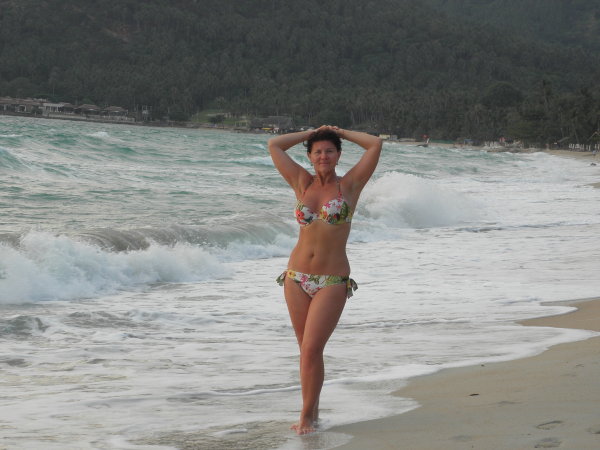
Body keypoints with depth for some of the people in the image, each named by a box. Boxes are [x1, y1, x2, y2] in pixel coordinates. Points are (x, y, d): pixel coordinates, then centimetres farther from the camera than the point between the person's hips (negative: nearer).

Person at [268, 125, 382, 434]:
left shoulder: (350, 185, 0)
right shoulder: (303, 184, 7)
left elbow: (375, 144, -7)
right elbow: (274, 145, 9)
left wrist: (340, 132, 6)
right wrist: (311, 132, 14)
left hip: (332, 282, -3)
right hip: (296, 277, 4)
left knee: (311, 349, -10)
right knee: (306, 348, 10)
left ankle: (307, 415, 1)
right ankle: (311, 410, 22)